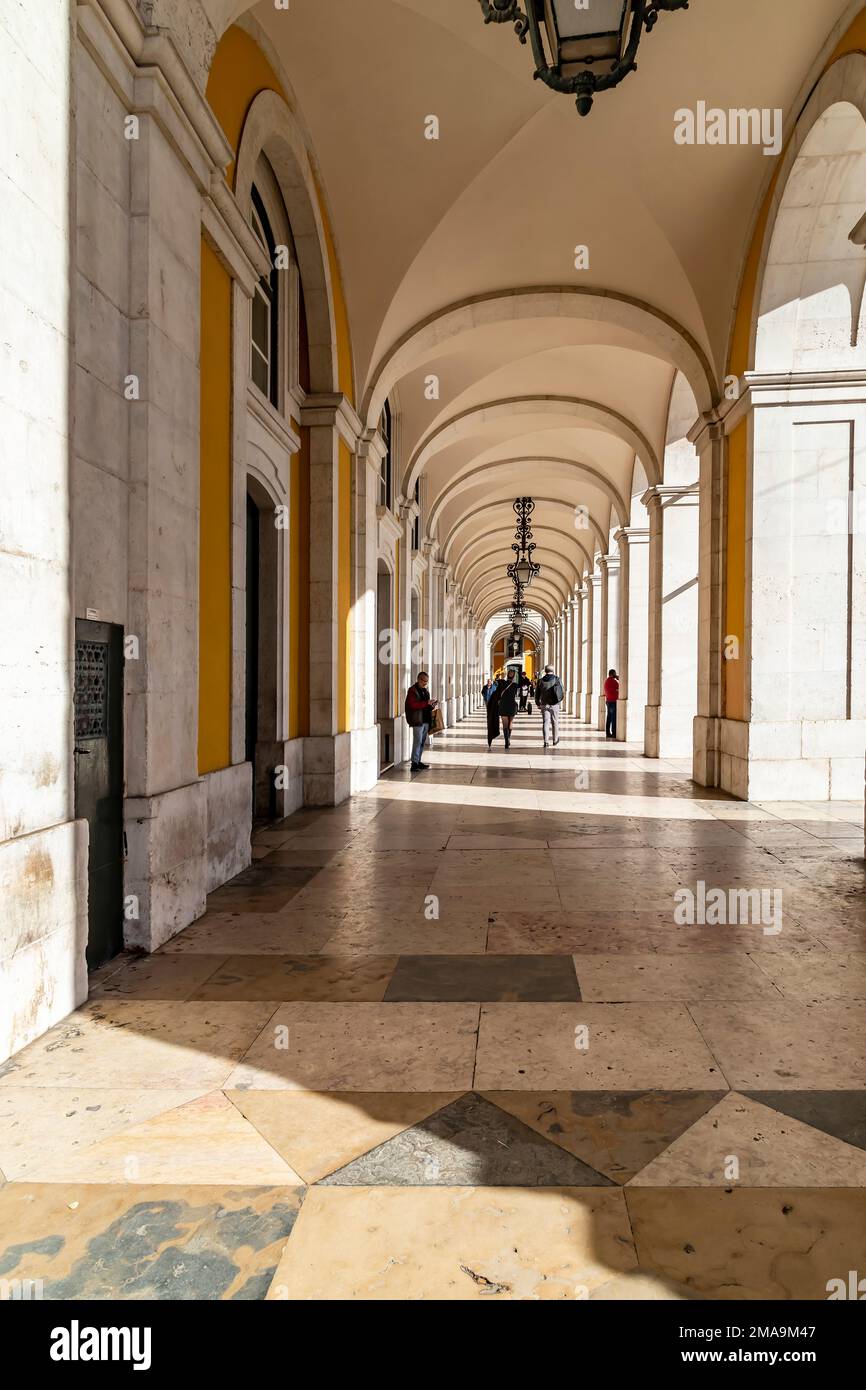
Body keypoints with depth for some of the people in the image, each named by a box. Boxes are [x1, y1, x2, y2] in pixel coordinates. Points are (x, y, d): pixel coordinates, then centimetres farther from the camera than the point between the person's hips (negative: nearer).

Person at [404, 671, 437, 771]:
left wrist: (432, 705, 5)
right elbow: (413, 705, -19)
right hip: (417, 720, -8)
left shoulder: (425, 690, 18)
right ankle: (414, 764, -10)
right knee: (417, 741, -11)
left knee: (422, 742, 11)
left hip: (426, 720, 8)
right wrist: (426, 703, -24)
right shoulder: (412, 690, -8)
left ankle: (418, 762, 19)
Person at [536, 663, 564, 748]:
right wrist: (560, 700, 15)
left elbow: (537, 695, 7)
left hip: (544, 705, 1)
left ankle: (546, 741, -13)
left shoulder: (540, 681, 2)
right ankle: (555, 740, 26)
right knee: (555, 722, 14)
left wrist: (538, 704, 21)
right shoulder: (557, 679, -4)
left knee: (545, 722, 0)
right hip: (554, 705, -1)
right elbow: (562, 693, -5)